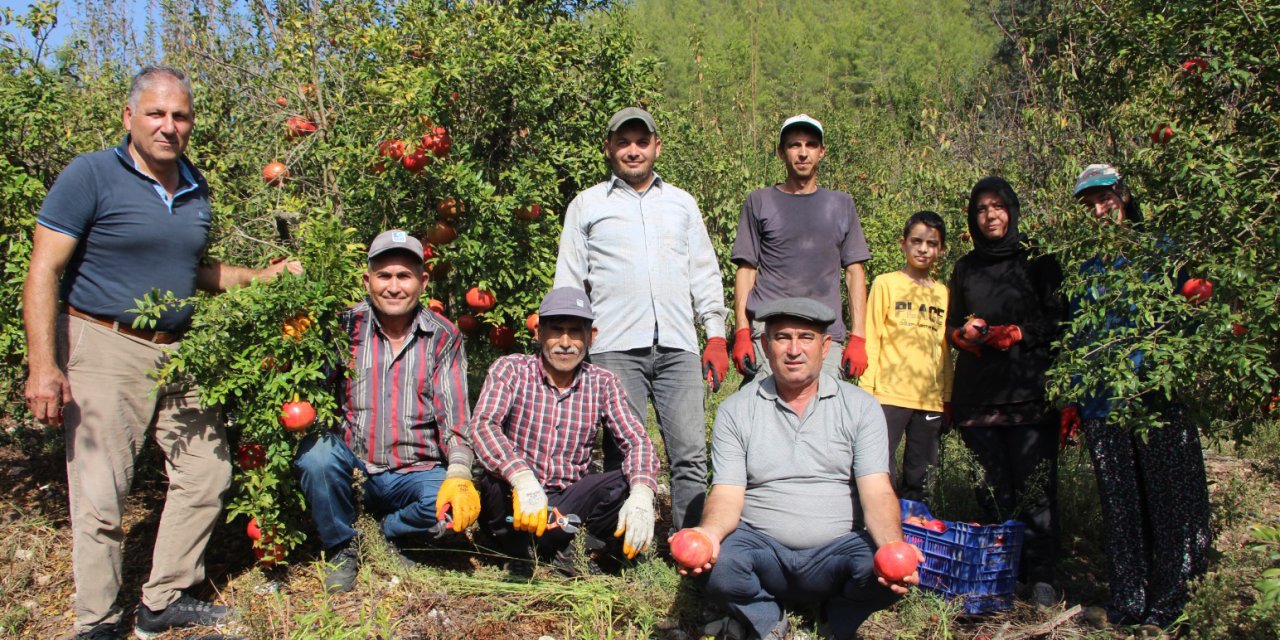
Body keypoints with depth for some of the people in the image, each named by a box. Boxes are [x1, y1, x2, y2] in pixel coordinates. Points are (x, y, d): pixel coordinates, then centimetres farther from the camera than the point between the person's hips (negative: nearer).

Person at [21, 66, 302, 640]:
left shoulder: (196, 189, 11)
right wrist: (42, 366, -20)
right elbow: (43, 272, -12)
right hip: (104, 350, -7)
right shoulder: (91, 176, -8)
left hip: (176, 352, 7)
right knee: (101, 496, -3)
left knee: (207, 472, 10)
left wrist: (262, 276, 10)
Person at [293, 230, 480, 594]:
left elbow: (454, 414, -5)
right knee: (315, 453, -30)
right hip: (353, 467, 1)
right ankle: (342, 549, -2)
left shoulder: (443, 338, 2)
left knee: (454, 507, -29)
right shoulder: (345, 327, 2)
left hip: (416, 474, 0)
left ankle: (384, 534, 5)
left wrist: (459, 475, -21)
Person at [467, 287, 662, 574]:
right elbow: (482, 426, -22)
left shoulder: (603, 383, 2)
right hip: (513, 498, -2)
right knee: (497, 480, -34)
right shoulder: (511, 369, -5)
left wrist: (642, 494, -30)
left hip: (568, 501, 2)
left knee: (629, 484, -22)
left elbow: (637, 441, -7)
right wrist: (523, 480, -41)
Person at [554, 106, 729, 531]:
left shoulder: (682, 203, 21)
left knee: (691, 454, -3)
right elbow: (568, 281, 13)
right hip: (615, 347, -2)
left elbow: (705, 273, 19)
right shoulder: (586, 205, 15)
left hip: (678, 347, 2)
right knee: (624, 456, -4)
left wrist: (716, 335, 9)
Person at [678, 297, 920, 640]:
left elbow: (877, 492, -6)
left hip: (837, 548, 1)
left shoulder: (861, 406, 4)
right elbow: (727, 495, -4)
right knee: (717, 563, -32)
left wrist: (894, 547, -27)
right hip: (761, 547, 0)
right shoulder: (735, 410, 3)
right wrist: (708, 534, -28)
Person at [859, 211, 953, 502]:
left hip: (931, 400, 4)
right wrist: (867, 387, -6)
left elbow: (944, 349, 17)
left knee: (918, 482, 9)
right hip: (889, 395, -4)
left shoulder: (943, 293, 13)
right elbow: (871, 339, 0)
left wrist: (947, 398, 14)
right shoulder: (886, 284, 3)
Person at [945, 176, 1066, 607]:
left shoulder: (1039, 261, 9)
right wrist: (966, 334, -2)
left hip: (1030, 390, -3)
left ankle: (1041, 575, -1)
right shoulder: (965, 268, 18)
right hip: (977, 392, 3)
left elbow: (1057, 321, 4)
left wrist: (1016, 335, -11)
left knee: (1034, 485, -8)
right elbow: (952, 327, 20)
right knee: (992, 488, 0)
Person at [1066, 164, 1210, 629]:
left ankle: (1170, 603, 7)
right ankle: (1128, 602, 15)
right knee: (1119, 504, 6)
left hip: (1159, 397, -2)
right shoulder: (1083, 267, 14)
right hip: (1102, 402, 2)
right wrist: (1071, 401, 12)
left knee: (1169, 497, -3)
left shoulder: (1159, 251, 7)